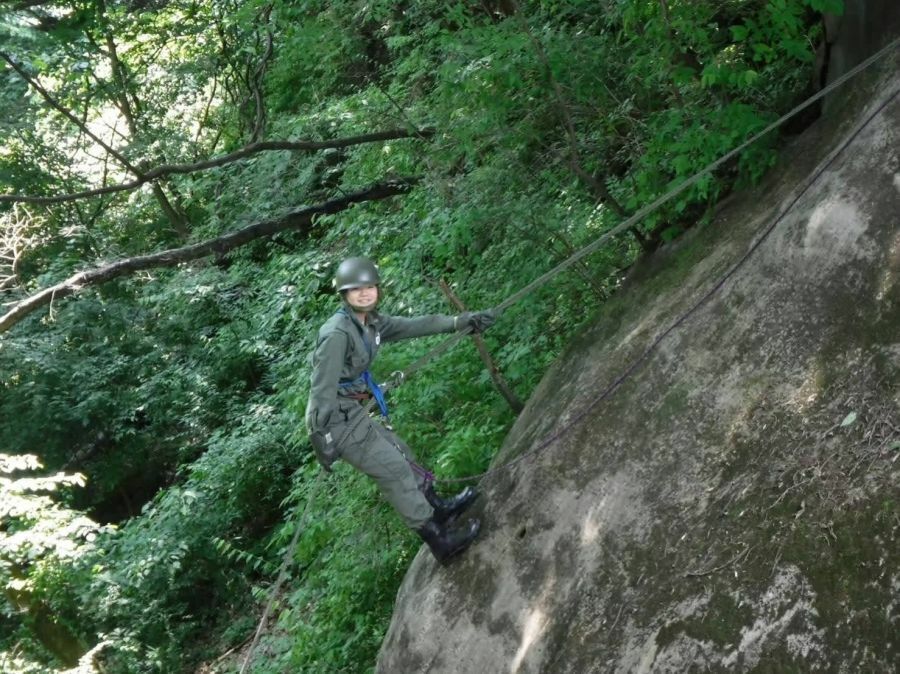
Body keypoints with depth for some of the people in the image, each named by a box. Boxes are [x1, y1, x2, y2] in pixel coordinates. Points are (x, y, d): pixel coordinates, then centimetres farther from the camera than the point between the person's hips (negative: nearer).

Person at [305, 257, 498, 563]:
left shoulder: (371, 322, 3)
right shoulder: (337, 333, -24)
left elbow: (414, 326, 7)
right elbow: (323, 387, -24)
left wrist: (461, 321, 5)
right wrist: (323, 439, -23)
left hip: (353, 412, 9)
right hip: (335, 418, -9)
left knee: (399, 453, 21)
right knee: (393, 469, -6)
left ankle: (437, 507, 40)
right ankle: (438, 538, 1)